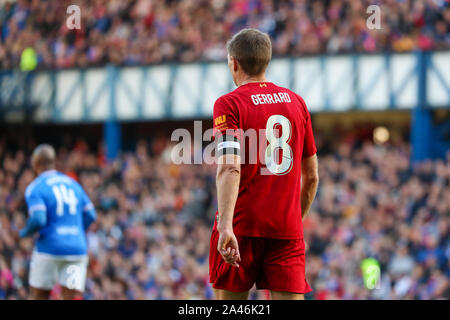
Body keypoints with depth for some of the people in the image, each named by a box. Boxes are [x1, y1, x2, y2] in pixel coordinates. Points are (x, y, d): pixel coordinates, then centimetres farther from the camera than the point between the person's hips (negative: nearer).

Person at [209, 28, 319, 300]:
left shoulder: (230, 104, -3)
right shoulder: (296, 102, 12)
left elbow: (230, 169, -18)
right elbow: (312, 177, 16)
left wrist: (226, 226, -26)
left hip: (241, 228, -3)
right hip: (288, 231, 3)